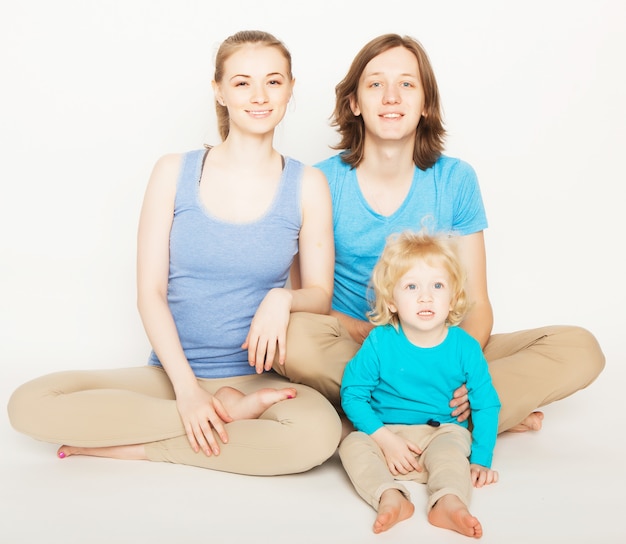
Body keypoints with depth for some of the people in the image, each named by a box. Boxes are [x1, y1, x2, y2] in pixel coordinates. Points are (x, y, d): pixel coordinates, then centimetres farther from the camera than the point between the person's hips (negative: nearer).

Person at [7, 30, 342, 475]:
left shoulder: (307, 185, 2)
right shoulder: (174, 173, 2)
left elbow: (320, 292, 6)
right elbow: (150, 292, -1)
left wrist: (283, 298, -19)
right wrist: (187, 386, -13)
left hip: (254, 375, 0)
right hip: (172, 372, 1)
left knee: (319, 432, -35)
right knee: (30, 404, -21)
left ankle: (132, 446, -16)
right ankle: (226, 410, -17)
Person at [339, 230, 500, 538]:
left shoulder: (465, 347, -6)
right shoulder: (380, 343, -10)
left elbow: (486, 405, 1)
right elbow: (352, 394, -7)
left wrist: (481, 460, -6)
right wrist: (385, 439, -17)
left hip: (443, 433, 0)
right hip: (387, 433, 1)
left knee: (450, 447, -33)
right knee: (353, 445, -27)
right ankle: (390, 497, -45)